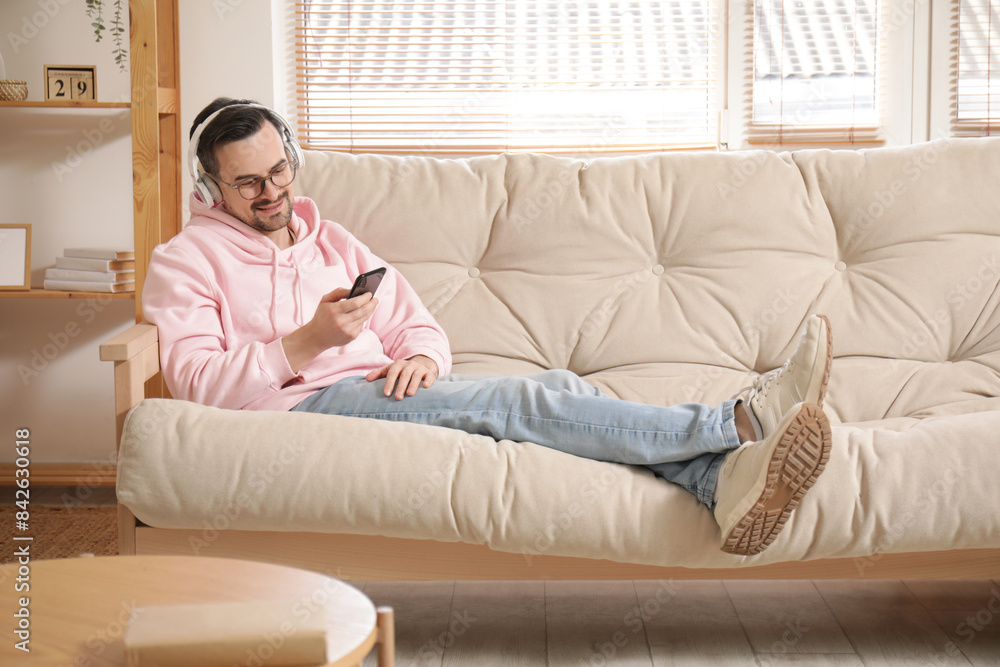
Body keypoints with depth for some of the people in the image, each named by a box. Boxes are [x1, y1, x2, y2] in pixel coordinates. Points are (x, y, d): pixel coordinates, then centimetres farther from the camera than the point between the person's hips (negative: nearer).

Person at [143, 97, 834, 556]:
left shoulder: (333, 241, 25)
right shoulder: (186, 260, 8)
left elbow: (419, 327, 21)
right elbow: (199, 382, -7)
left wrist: (420, 357, -5)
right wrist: (309, 340, -19)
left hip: (379, 388, 6)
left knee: (557, 387, -21)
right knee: (512, 399, -27)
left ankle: (726, 482, -41)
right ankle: (737, 420, -32)